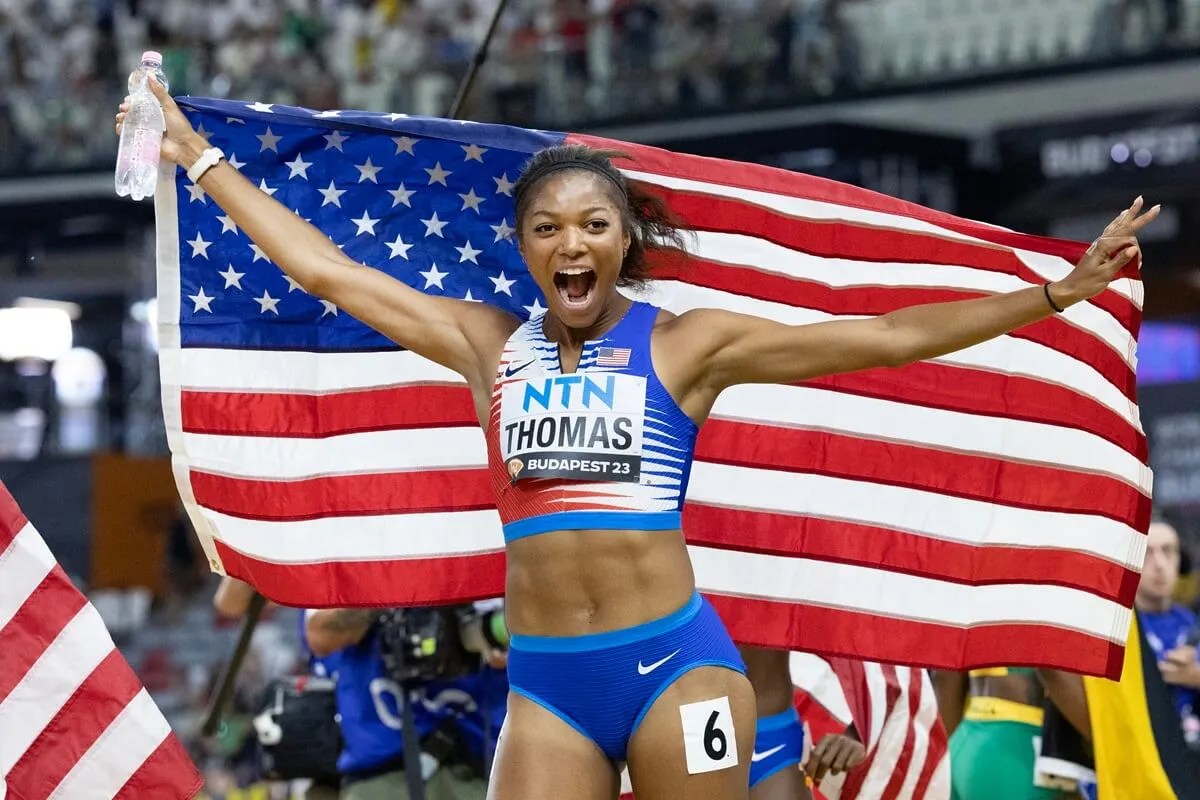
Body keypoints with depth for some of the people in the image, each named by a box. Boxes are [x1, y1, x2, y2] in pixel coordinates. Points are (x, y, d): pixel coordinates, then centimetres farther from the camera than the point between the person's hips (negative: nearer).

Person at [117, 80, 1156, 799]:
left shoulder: (685, 343, 3)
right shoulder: (489, 347, 11)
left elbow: (887, 338, 0)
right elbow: (330, 273, 15)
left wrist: (1057, 293, -6)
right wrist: (201, 159, 17)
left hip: (676, 663, -2)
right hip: (545, 682, 2)